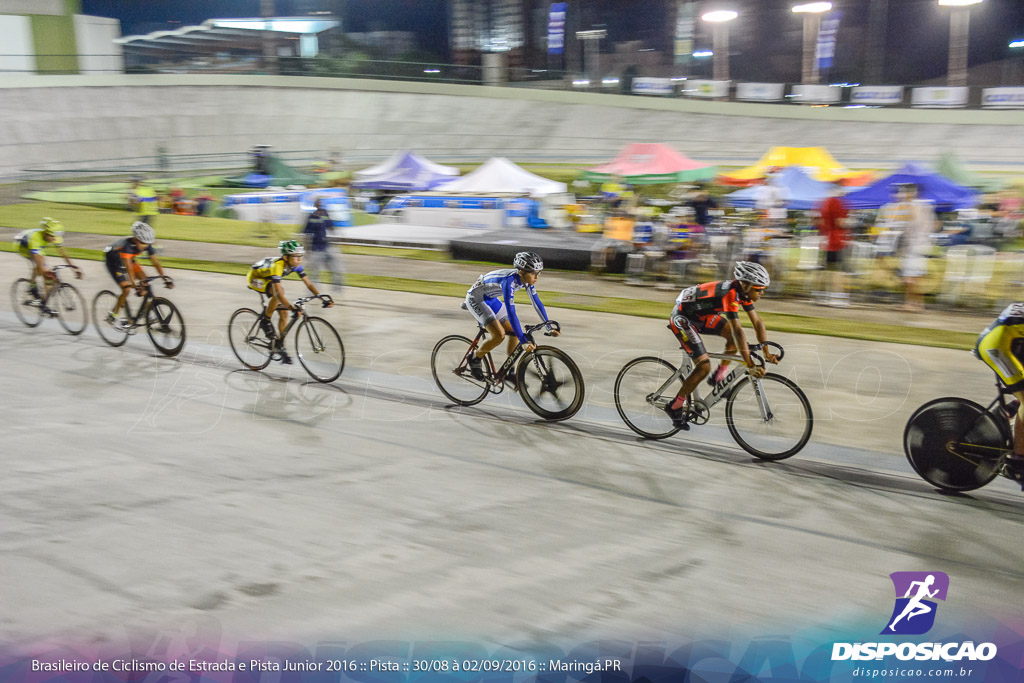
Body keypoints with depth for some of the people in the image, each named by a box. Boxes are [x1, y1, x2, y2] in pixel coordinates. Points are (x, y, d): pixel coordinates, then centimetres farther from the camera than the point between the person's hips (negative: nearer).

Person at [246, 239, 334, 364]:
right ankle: (265, 321, -16)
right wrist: (292, 308, -56)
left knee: (284, 313, -4)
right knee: (280, 290, -36)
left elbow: (309, 284, -16)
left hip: (268, 279, 7)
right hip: (255, 278, -7)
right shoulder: (278, 265, -38)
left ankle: (279, 345, 11)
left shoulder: (296, 265, -18)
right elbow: (279, 293, -46)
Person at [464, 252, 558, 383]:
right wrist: (524, 341, -43)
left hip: (490, 299, 9)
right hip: (475, 298, -9)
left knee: (514, 332, 2)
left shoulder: (527, 280, -13)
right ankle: (475, 358, 2)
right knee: (499, 335, -22)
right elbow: (511, 312, -40)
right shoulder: (509, 281, -36)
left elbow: (537, 302, -1)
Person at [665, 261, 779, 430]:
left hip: (699, 316, 9)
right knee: (704, 366, -13)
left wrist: (767, 352, -7)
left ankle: (719, 377, 10)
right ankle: (675, 407, 1)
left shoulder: (743, 292, -6)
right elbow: (738, 331, -37)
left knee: (734, 334, -6)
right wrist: (751, 366, -38)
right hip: (682, 318, -9)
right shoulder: (730, 294, -32)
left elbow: (757, 322, 0)